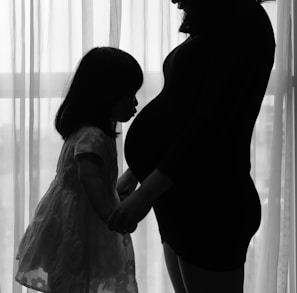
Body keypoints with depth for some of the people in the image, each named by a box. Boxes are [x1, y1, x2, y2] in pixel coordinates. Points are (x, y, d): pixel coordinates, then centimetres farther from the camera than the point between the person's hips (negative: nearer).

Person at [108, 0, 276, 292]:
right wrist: (135, 173, 25)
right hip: (182, 200, 9)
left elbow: (211, 125, -20)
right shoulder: (212, 28, 16)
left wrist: (147, 192, -23)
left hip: (208, 201, -9)